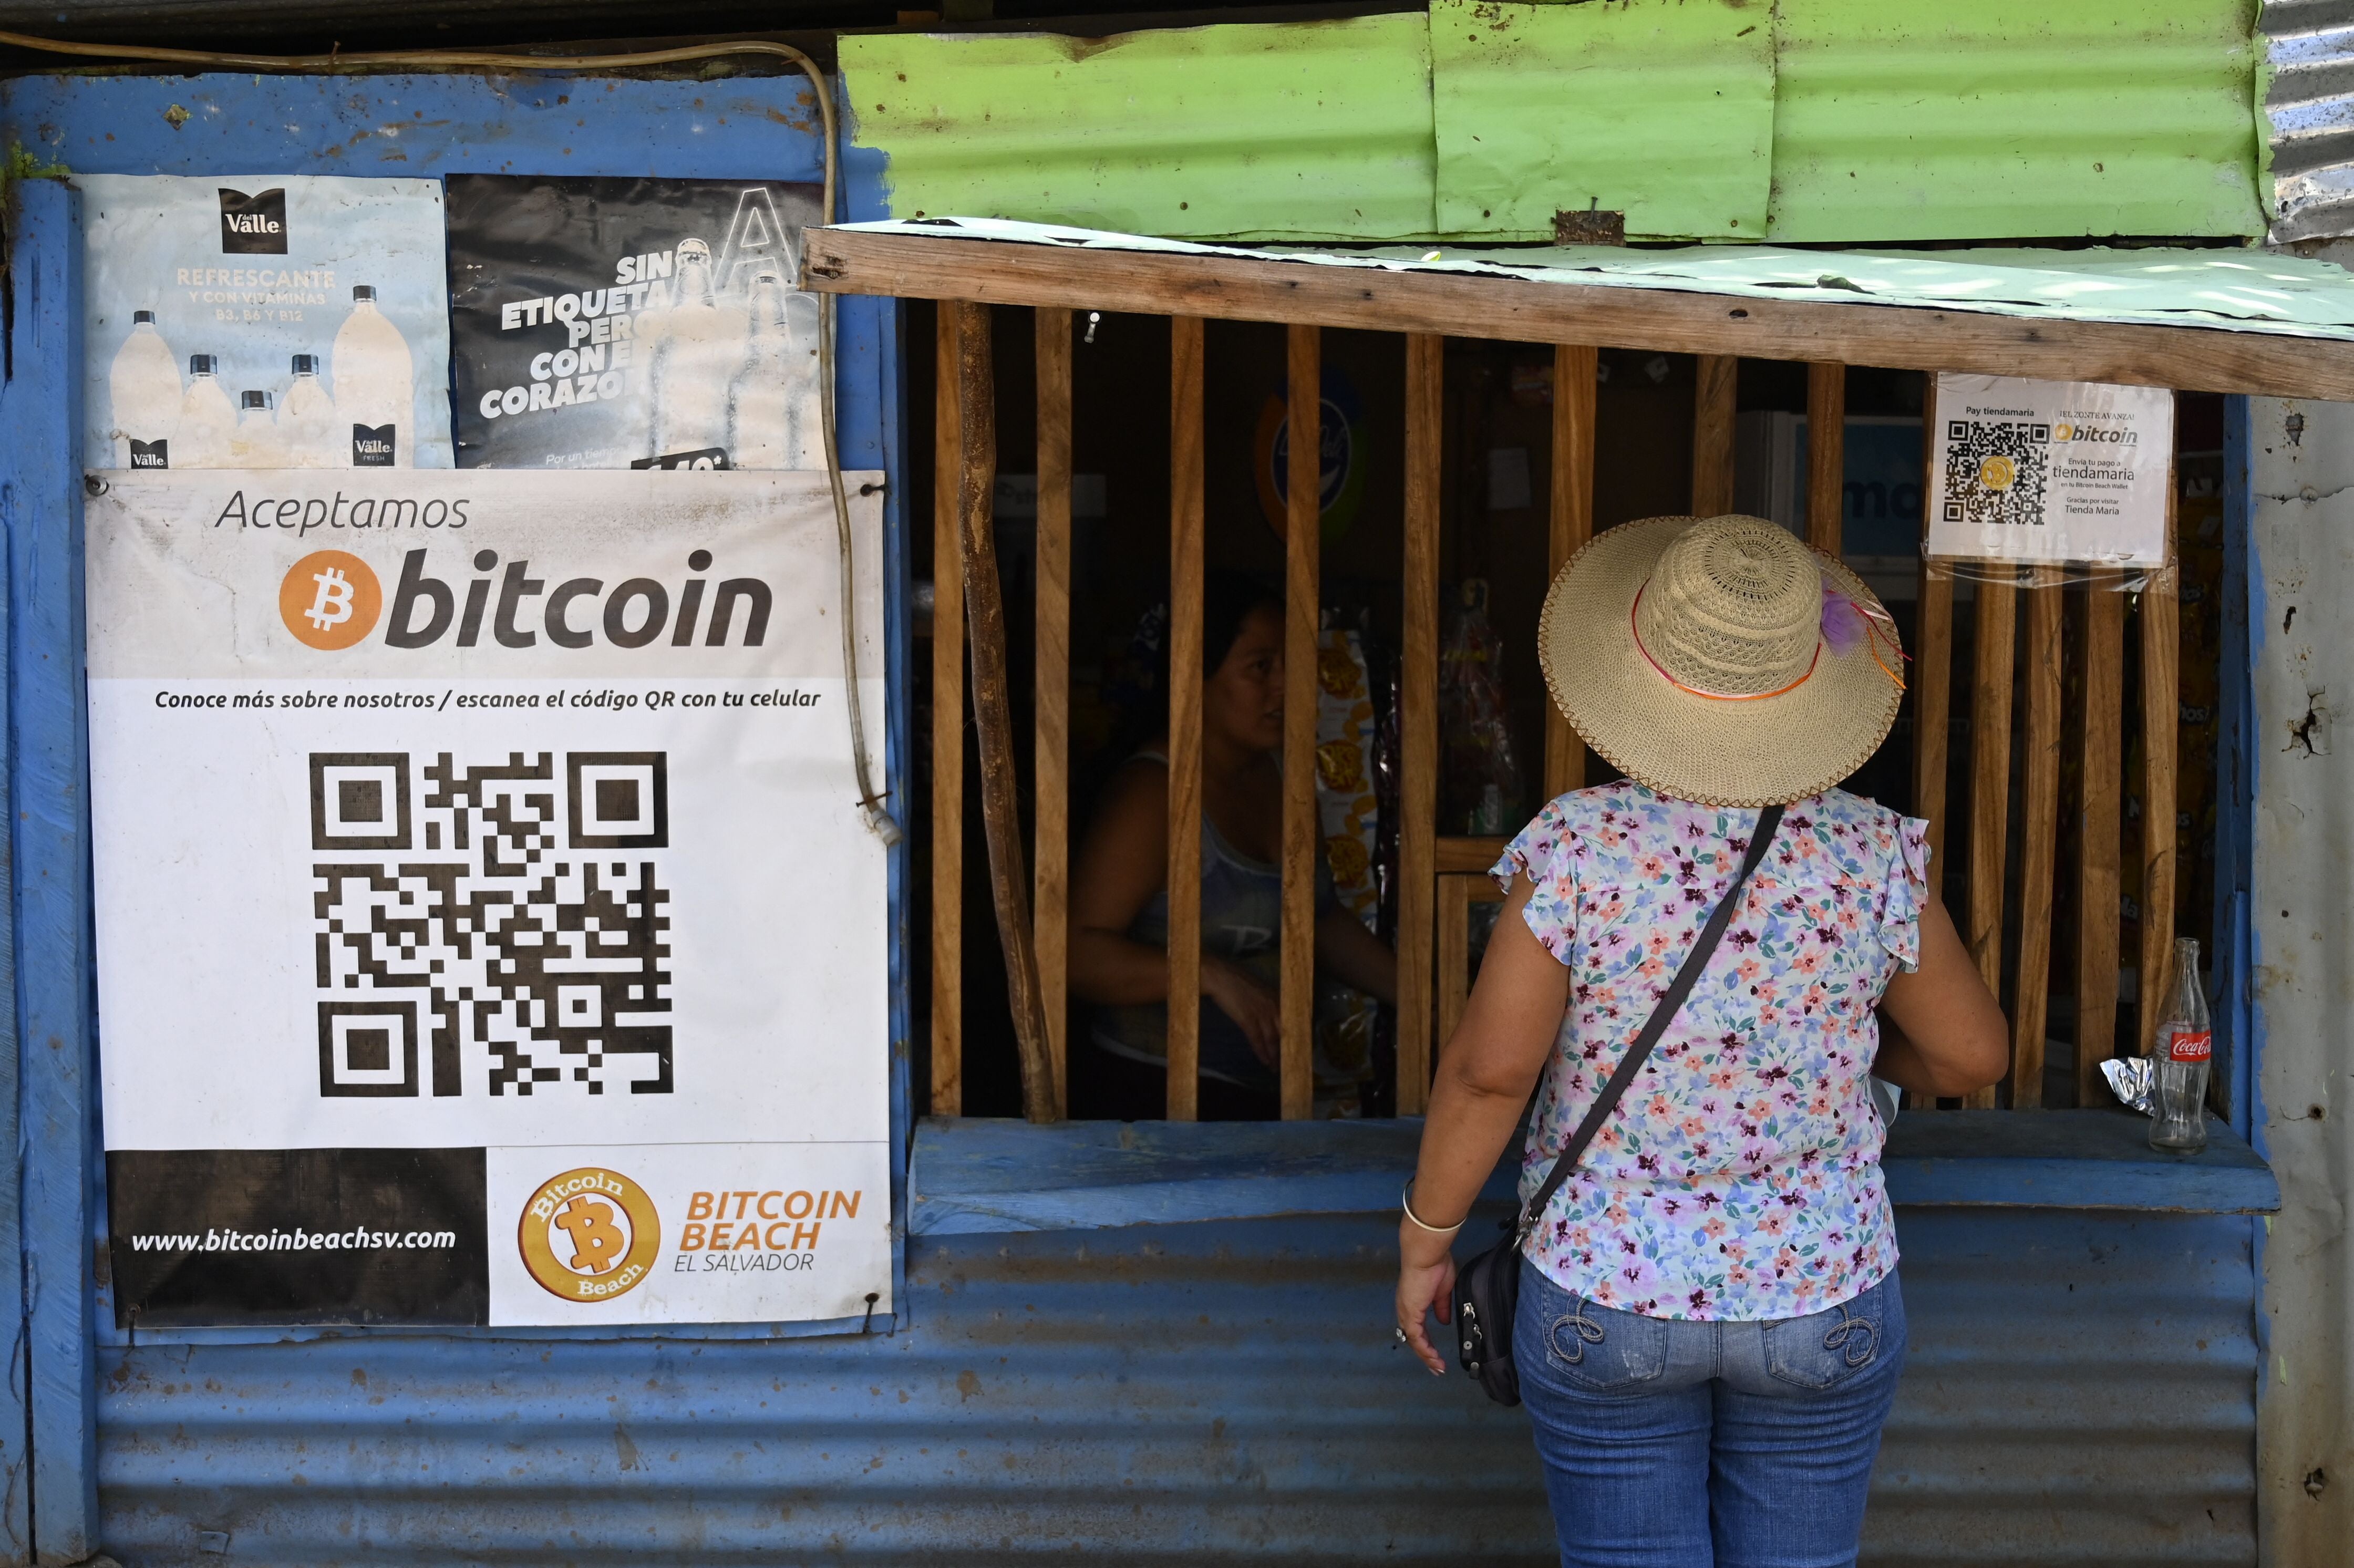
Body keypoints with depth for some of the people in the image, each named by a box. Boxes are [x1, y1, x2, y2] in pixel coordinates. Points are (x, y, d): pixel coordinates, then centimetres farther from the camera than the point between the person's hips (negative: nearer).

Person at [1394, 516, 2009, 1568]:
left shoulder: (1577, 849, -16)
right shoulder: (1871, 857, -10)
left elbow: (1490, 1067, -16)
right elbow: (1972, 1055, -1)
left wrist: (1422, 1240, -3)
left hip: (1605, 1297, -1)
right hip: (1825, 1304, 2)